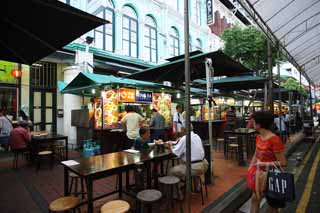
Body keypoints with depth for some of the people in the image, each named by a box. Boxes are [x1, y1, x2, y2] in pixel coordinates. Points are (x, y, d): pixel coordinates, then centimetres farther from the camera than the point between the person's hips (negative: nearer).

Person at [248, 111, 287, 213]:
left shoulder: (274, 140, -26)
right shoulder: (258, 137, -3)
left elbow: (283, 163, -22)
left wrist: (263, 164, -24)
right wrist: (250, 169, 3)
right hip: (259, 173, 6)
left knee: (272, 204, 17)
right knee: (255, 199, 13)